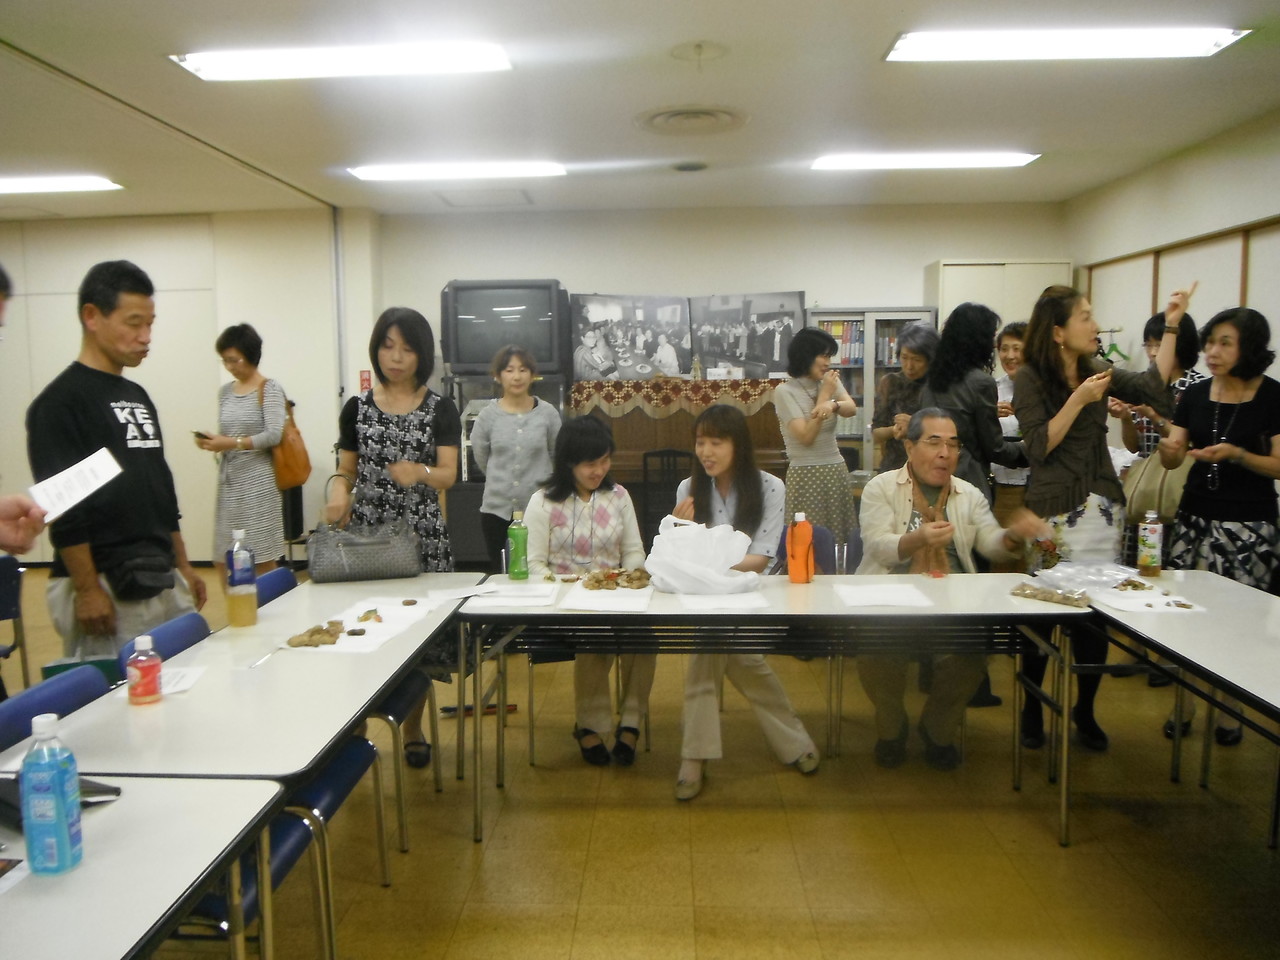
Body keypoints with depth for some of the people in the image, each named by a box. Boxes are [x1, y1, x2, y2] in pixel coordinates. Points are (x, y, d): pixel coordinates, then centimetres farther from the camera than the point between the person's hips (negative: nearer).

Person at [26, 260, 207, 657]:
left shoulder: (137, 396, 15)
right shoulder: (60, 402, -10)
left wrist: (182, 565, 17)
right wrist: (87, 590, -17)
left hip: (163, 582, 8)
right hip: (105, 588, -8)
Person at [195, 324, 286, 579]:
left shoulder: (269, 389, -4)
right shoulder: (225, 391, 14)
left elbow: (275, 434, -15)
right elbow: (227, 436, 18)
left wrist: (233, 443, -20)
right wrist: (214, 442, -3)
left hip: (257, 480, -6)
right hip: (229, 480, 6)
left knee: (262, 561, -4)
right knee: (223, 561, 7)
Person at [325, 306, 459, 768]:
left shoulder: (440, 409, 3)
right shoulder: (357, 407, 8)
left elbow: (448, 475, -5)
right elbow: (346, 470, 12)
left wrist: (419, 472, -27)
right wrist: (338, 492, -11)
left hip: (422, 533, -1)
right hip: (365, 531, 1)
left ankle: (413, 729, 20)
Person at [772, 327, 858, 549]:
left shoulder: (831, 381, 11)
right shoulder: (784, 391, -6)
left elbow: (852, 408, -9)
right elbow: (806, 437, -15)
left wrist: (831, 404, -32)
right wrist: (824, 394, -10)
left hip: (837, 471, 5)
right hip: (805, 475, -5)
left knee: (841, 538, 6)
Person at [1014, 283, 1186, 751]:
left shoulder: (1096, 371, 10)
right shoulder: (1030, 377, -6)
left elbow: (1152, 385, 6)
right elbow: (1040, 446, -11)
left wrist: (1171, 326, 8)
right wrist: (1079, 400, -17)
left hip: (1103, 508, 5)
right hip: (1055, 512, -4)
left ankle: (1085, 710, 23)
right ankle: (1031, 709, 20)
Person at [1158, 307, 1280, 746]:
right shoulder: (1195, 394, 5)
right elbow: (1172, 458, 2)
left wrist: (1236, 454, -21)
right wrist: (1168, 447, -19)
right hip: (1196, 517, 4)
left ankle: (1231, 712, 18)